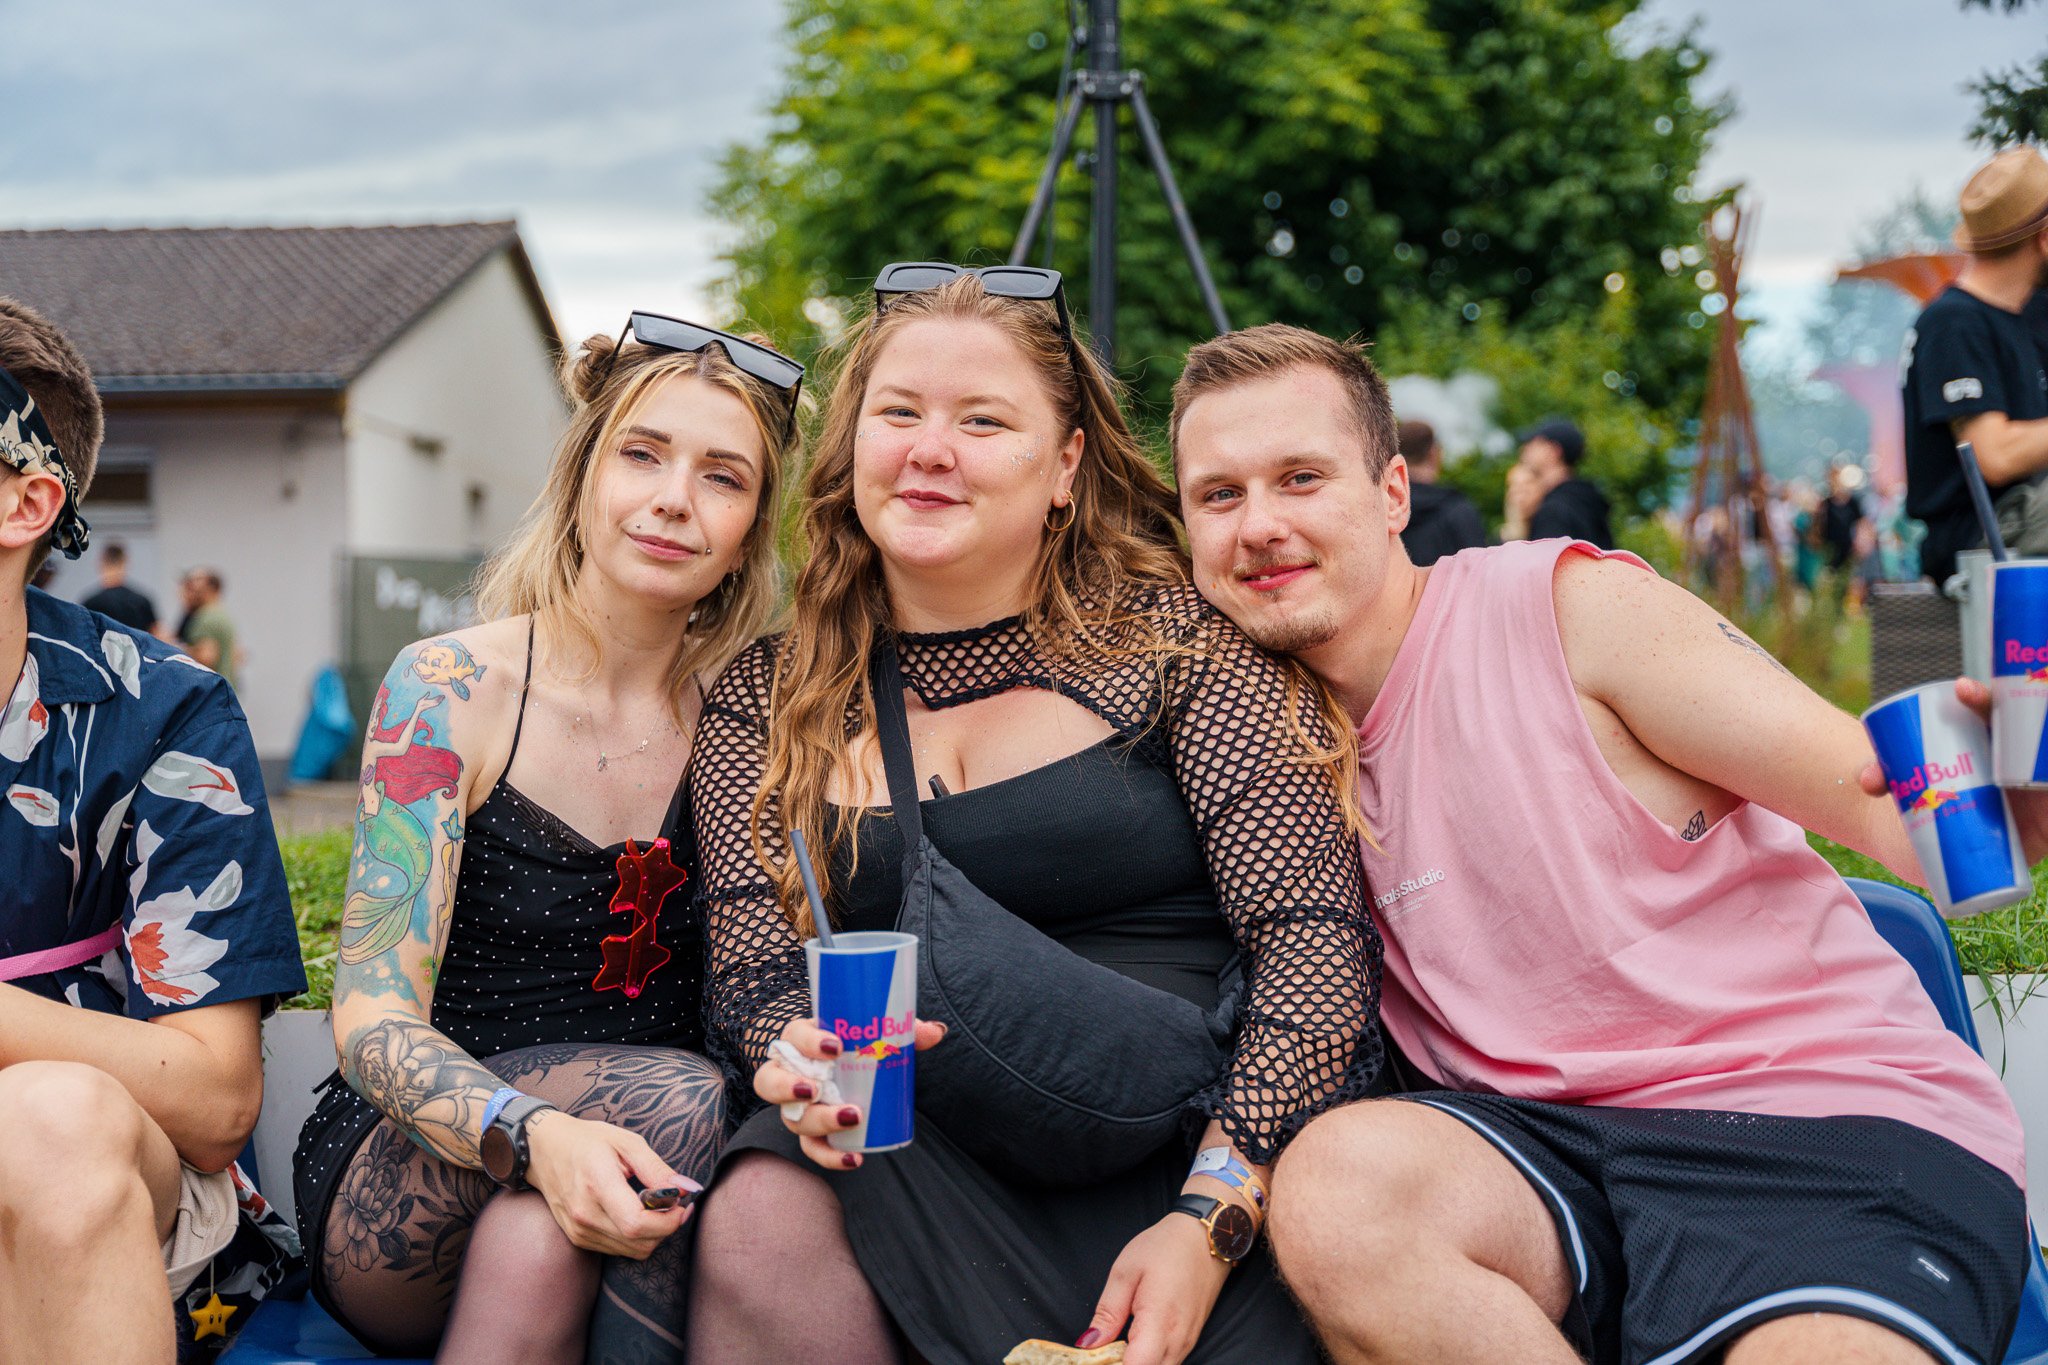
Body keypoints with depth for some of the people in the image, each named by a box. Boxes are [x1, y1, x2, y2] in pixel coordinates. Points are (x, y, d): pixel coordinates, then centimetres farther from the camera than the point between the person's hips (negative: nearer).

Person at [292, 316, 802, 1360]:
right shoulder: (453, 688, -5)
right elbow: (373, 1014, -12)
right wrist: (534, 1137, -32)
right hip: (393, 1187, -2)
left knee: (534, 1244, -32)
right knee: (679, 1093, -29)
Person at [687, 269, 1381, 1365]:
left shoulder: (1181, 637, 0)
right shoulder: (766, 701, 10)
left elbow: (1317, 943, -7)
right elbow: (752, 980, 6)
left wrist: (1208, 1218, -18)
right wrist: (807, 1056, -19)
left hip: (1187, 1156, -2)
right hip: (909, 1168, 2)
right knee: (763, 1216, -29)